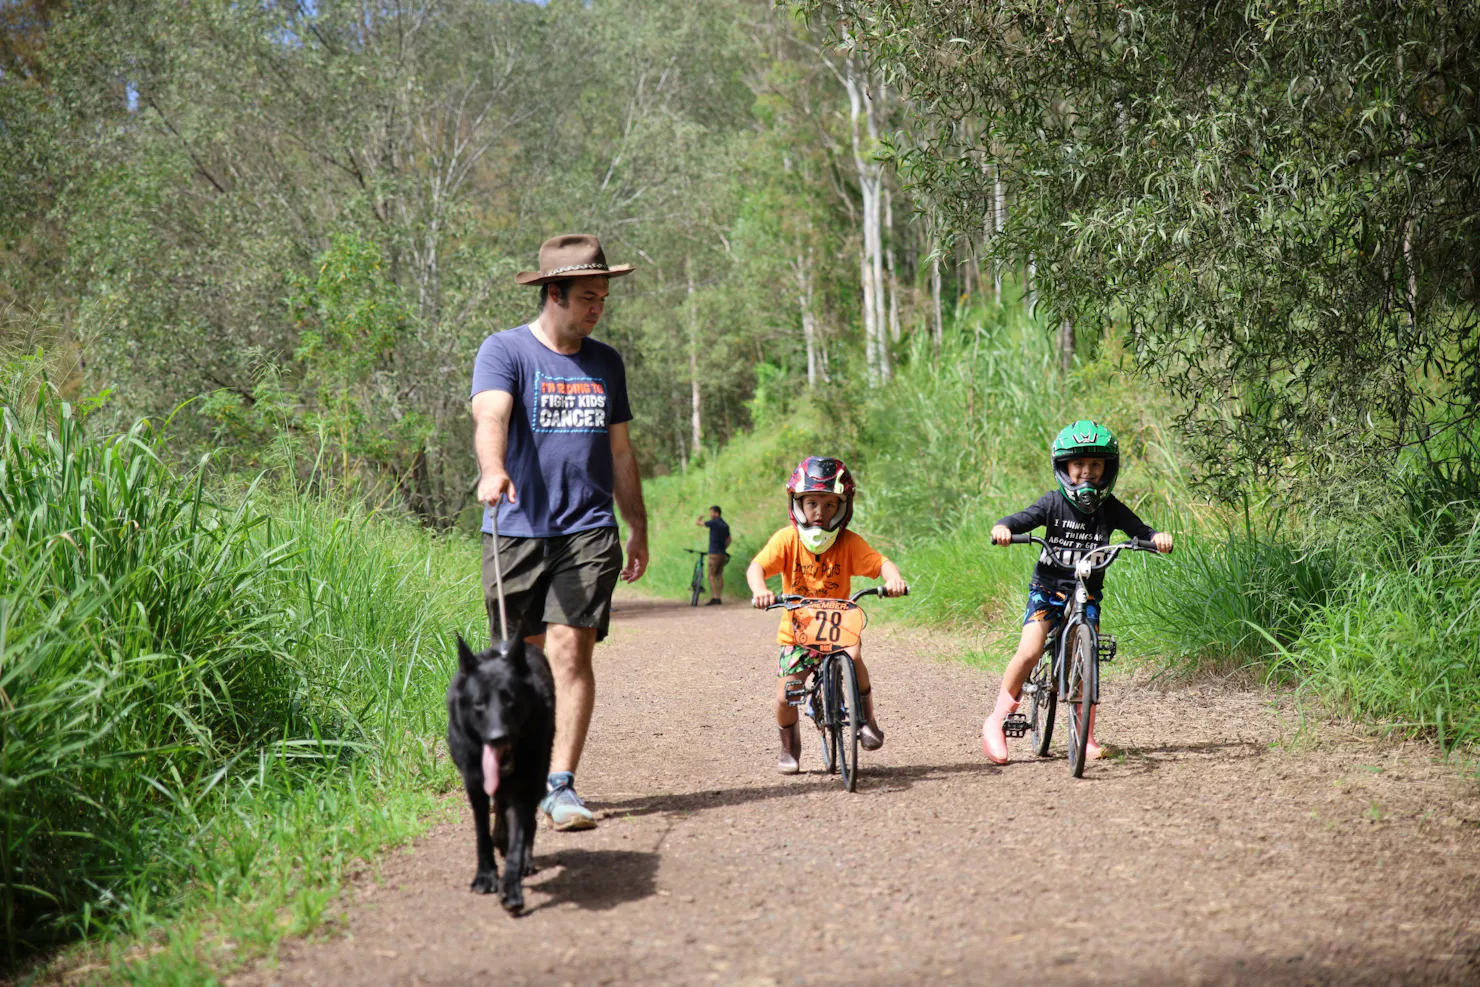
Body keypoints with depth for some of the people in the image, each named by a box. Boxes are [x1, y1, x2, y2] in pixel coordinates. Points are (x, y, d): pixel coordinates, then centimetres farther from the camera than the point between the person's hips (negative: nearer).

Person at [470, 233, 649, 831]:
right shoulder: (505, 352, -2)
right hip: (516, 531, -2)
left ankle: (561, 787, -10)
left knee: (570, 651, -11)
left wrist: (639, 528, 23)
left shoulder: (605, 363, 14)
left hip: (588, 532, 2)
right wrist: (493, 470, -42)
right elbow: (490, 415, -22)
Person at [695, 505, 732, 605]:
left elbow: (699, 523, -5)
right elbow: (728, 540, 19)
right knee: (719, 576, 8)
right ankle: (718, 598, 8)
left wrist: (700, 519, 16)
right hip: (722, 554, 8)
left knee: (712, 576, -6)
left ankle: (714, 598, -12)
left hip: (714, 554, -8)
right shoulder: (725, 525, 13)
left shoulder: (714, 522, -12)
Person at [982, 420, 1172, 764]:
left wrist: (1157, 536, -30)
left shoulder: (1110, 509, -1)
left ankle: (1086, 737, 6)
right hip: (1047, 587, -1)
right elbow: (1023, 519, -14)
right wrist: (1002, 528, -37)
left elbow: (1139, 529, -7)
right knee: (1029, 652, -17)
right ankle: (997, 721, -4)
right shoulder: (1053, 503, -6)